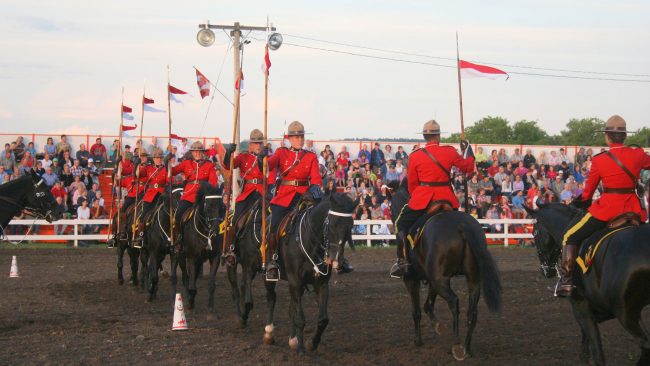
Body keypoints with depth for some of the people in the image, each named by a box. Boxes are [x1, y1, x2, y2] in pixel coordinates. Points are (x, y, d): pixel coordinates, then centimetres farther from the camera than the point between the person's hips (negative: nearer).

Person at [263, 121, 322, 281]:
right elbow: (272, 162, -11)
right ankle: (271, 263, -2)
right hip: (284, 198, -1)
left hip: (303, 196, 1)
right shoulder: (281, 153, 10)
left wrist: (315, 187, -25)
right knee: (275, 227, -15)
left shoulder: (311, 157, 12)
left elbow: (316, 176, -2)